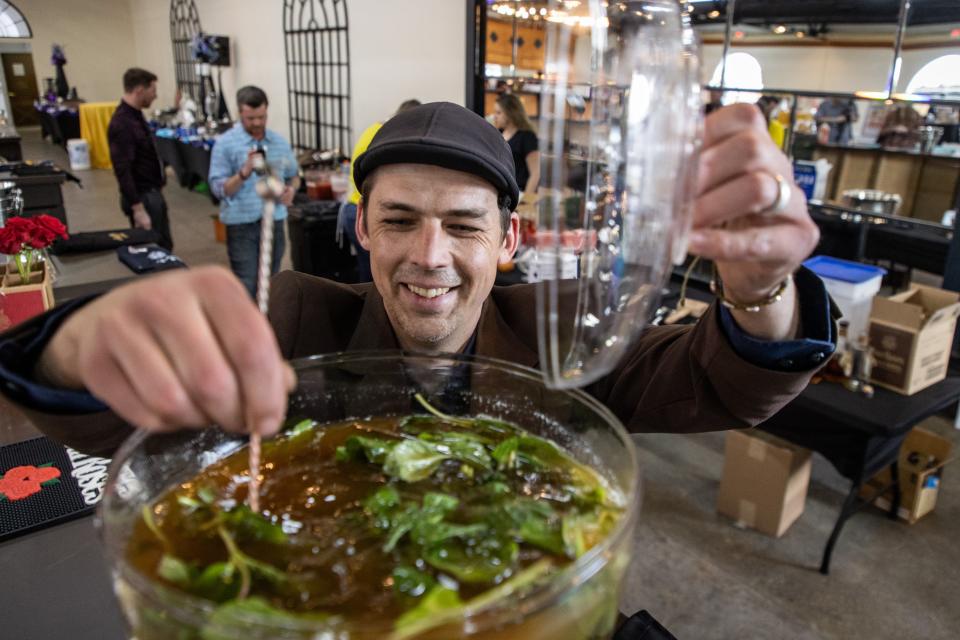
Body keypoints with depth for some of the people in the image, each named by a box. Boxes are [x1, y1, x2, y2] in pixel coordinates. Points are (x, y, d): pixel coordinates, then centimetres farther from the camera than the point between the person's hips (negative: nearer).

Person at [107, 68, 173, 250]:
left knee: (164, 246, 18)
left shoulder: (135, 115, 8)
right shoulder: (122, 124, -22)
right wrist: (138, 209, -27)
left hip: (152, 191, 10)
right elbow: (123, 170, -25)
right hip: (142, 196, -10)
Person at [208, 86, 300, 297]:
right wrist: (244, 173, -26)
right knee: (246, 288, -5)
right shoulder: (225, 143, -6)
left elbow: (293, 176, 18)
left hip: (274, 221, 4)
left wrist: (291, 188, -5)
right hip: (242, 224, -4)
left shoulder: (280, 142, 7)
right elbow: (218, 187, -10)